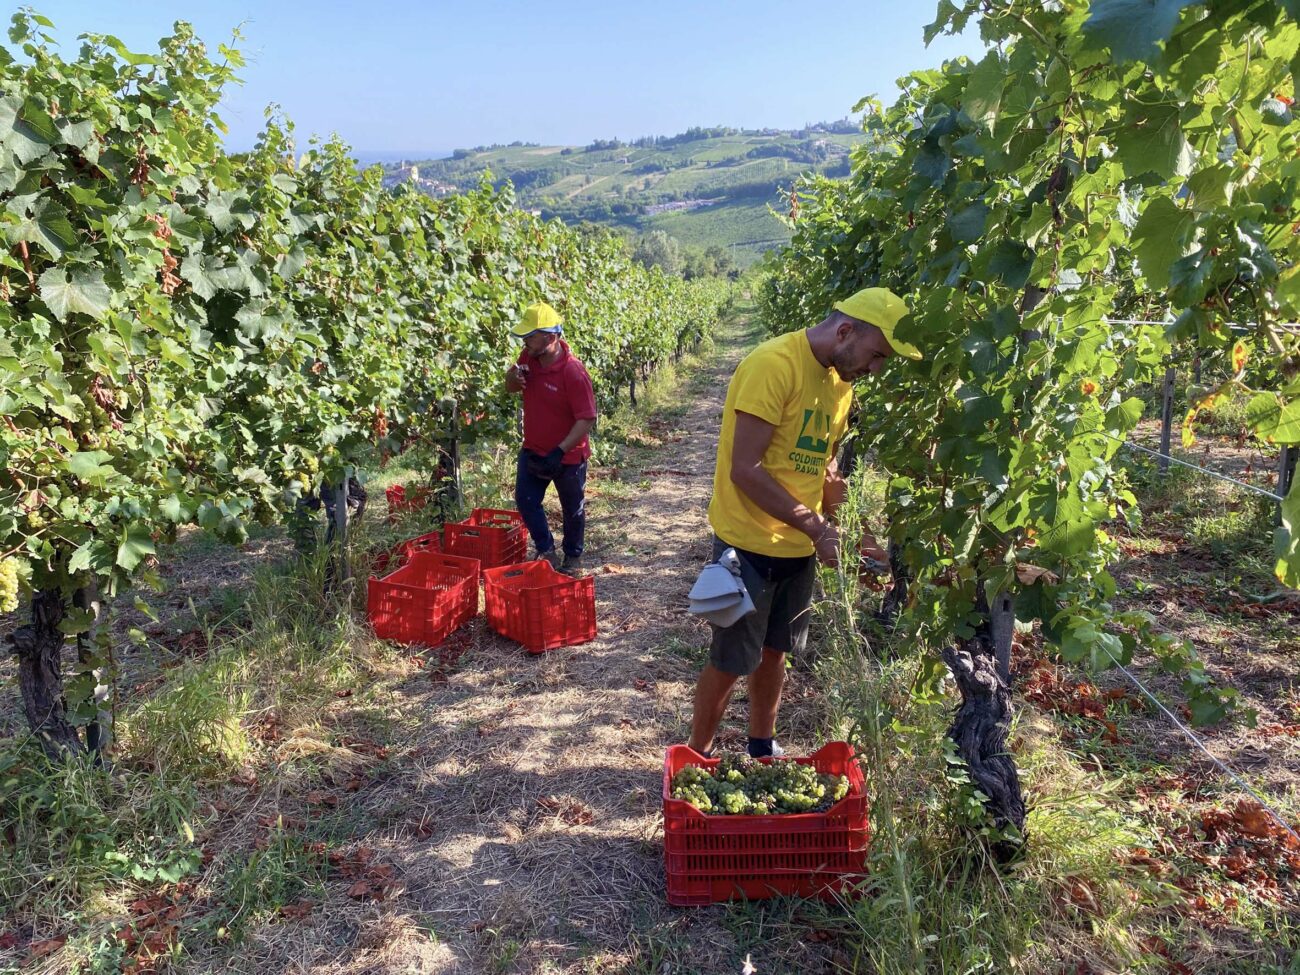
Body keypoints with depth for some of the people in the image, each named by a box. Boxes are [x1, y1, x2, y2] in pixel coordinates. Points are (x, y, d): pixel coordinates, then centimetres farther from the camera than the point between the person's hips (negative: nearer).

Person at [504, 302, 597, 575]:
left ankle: (573, 558, 33)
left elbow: (586, 419, -26)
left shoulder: (573, 371, -27)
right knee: (525, 500, 3)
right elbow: (512, 388, 13)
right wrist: (512, 377, -12)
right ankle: (546, 551, 22)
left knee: (572, 509, 12)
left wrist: (559, 452, -30)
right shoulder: (528, 358, -5)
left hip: (568, 456, -6)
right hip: (533, 450, 6)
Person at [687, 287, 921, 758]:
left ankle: (762, 747, 39)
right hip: (749, 544, -7)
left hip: (799, 547, 7)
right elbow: (745, 470, -24)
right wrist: (816, 528, -23)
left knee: (774, 651, 20)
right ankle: (698, 755, 26)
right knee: (730, 661, 6)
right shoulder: (773, 364, -21)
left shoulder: (840, 381, 6)